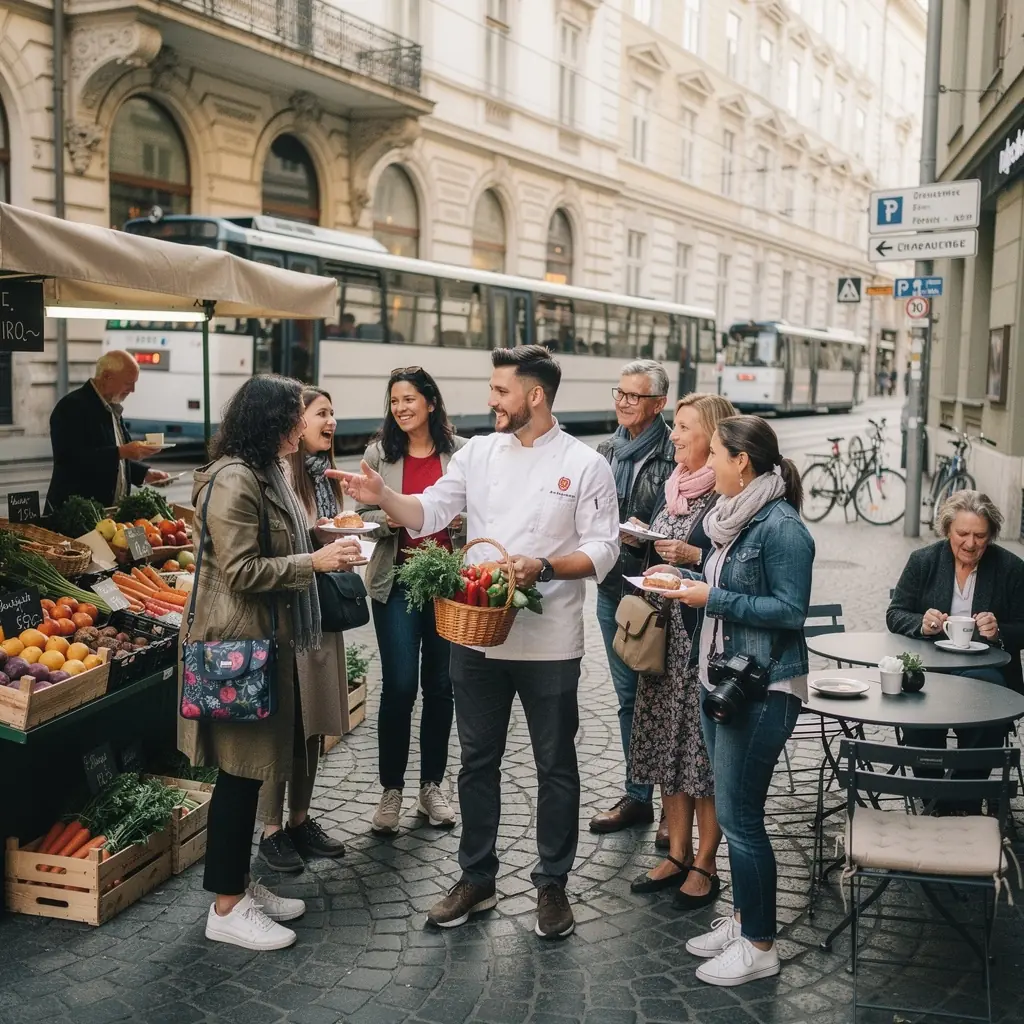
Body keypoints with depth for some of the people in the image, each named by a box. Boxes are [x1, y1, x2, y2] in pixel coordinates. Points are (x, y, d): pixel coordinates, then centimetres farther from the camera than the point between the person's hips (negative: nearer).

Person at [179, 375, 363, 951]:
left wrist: (324, 542, 11)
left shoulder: (270, 472, 13)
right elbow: (240, 571, -22)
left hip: (271, 639, 10)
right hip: (240, 644, -10)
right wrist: (315, 562, -20)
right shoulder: (233, 480, -19)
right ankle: (226, 908, 9)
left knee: (255, 768, 16)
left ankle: (240, 882, 28)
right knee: (242, 770, -2)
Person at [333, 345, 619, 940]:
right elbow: (429, 513, 1)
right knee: (478, 760, 14)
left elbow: (602, 550, -8)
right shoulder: (479, 452, 5)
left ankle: (552, 884, 26)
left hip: (548, 643, -3)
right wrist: (383, 498, -16)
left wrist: (544, 568, -22)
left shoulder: (584, 465, -6)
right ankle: (477, 879, 30)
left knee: (555, 765, 9)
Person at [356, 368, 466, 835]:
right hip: (397, 581, -1)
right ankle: (391, 790, 12)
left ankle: (432, 786, 25)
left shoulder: (460, 451, 0)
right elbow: (362, 515, 5)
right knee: (399, 686, -3)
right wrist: (390, 518, -15)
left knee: (440, 685, 10)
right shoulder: (379, 453, 2)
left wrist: (459, 520, -15)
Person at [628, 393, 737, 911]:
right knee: (665, 741, 12)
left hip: (706, 635, -8)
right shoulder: (671, 488, 13)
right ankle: (678, 853, 25)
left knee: (704, 745, 0)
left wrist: (696, 557, -21)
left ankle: (705, 864, 13)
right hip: (664, 633, 8)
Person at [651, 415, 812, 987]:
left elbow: (790, 611, -19)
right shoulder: (737, 516, 10)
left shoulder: (781, 526, -17)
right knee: (734, 810, 16)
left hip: (762, 690, -9)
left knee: (739, 815, -2)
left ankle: (760, 946, 13)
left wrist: (713, 598, -19)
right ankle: (743, 918, 31)